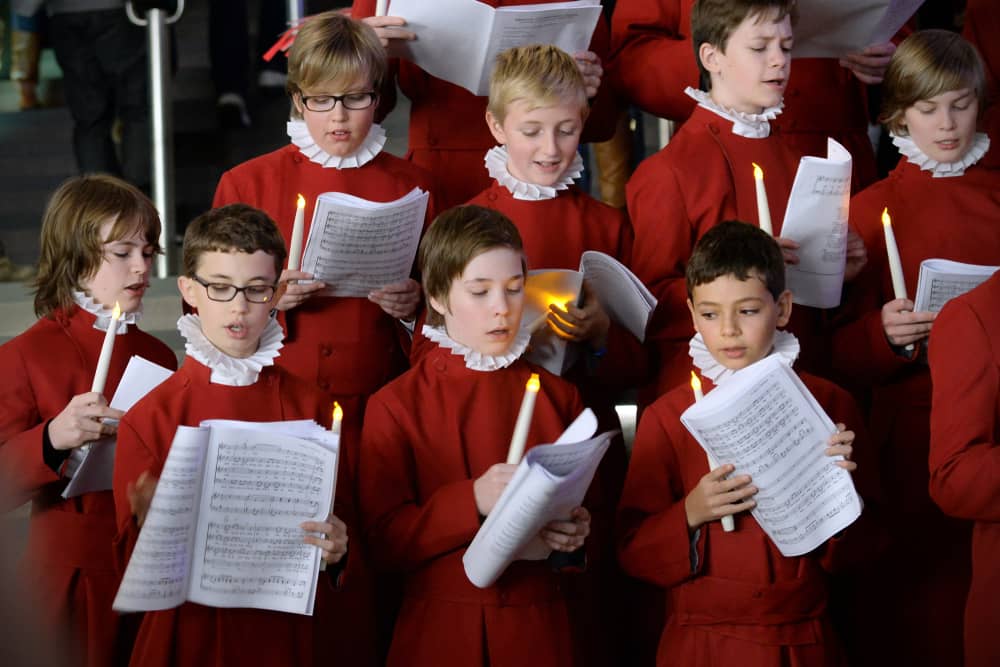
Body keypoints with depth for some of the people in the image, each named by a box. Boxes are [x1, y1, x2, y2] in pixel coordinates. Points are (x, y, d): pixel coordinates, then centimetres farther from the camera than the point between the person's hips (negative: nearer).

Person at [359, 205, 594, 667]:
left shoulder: (558, 397, 8)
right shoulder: (397, 405, -2)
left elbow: (585, 513, 13)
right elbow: (384, 541, -8)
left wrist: (575, 534, -11)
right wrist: (472, 500, -22)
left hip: (537, 629, 3)